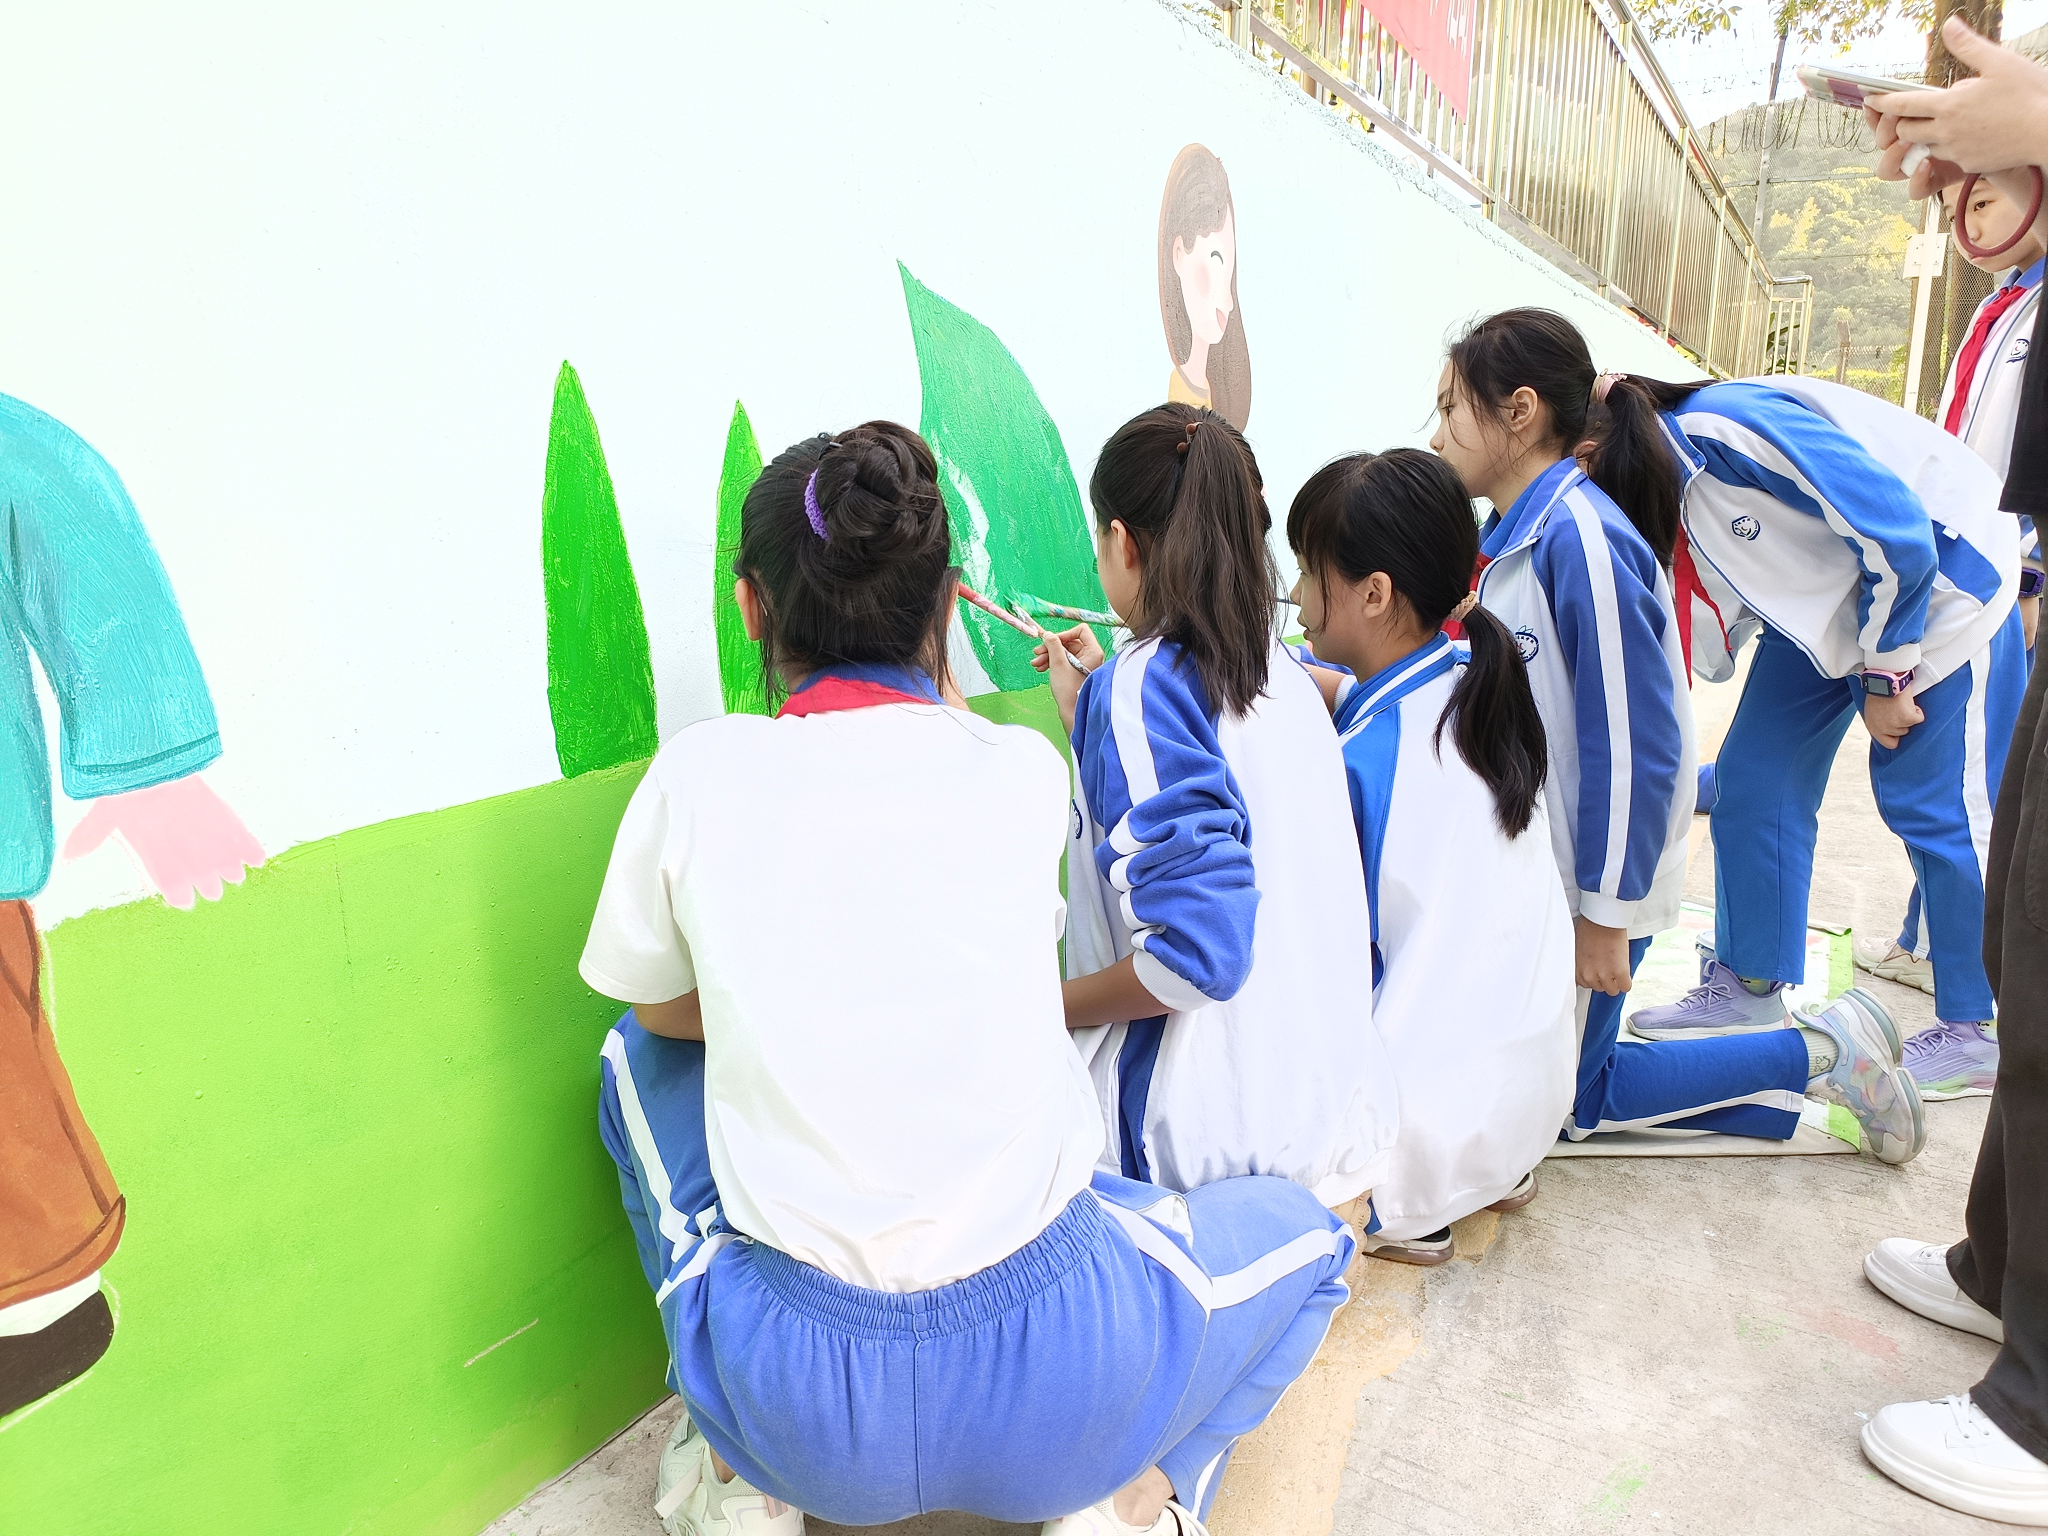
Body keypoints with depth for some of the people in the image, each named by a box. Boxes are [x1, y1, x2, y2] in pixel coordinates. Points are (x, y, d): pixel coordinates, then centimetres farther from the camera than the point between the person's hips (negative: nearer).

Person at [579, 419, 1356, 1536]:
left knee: (640, 1060, 26)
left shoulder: (700, 773, -6)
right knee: (1302, 1232, 29)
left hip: (796, 1396, 1)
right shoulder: (1025, 771, -5)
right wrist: (923, 658, 29)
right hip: (1045, 1379, 0)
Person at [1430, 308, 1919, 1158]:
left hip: (1589, 881, -9)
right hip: (1531, 869, 9)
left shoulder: (1582, 538, -24)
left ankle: (1819, 1054, 14)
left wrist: (1605, 914, -19)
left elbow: (1634, 745, -24)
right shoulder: (1510, 534, 4)